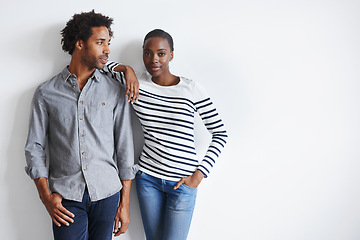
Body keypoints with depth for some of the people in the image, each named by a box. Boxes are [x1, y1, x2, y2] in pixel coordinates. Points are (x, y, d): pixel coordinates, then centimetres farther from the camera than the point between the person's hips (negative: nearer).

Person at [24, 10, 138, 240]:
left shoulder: (116, 91, 4)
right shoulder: (46, 92, 3)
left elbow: (125, 148, 4)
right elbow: (35, 147, 5)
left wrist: (125, 203, 2)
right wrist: (46, 196, -4)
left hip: (106, 194, 1)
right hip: (66, 196, -1)